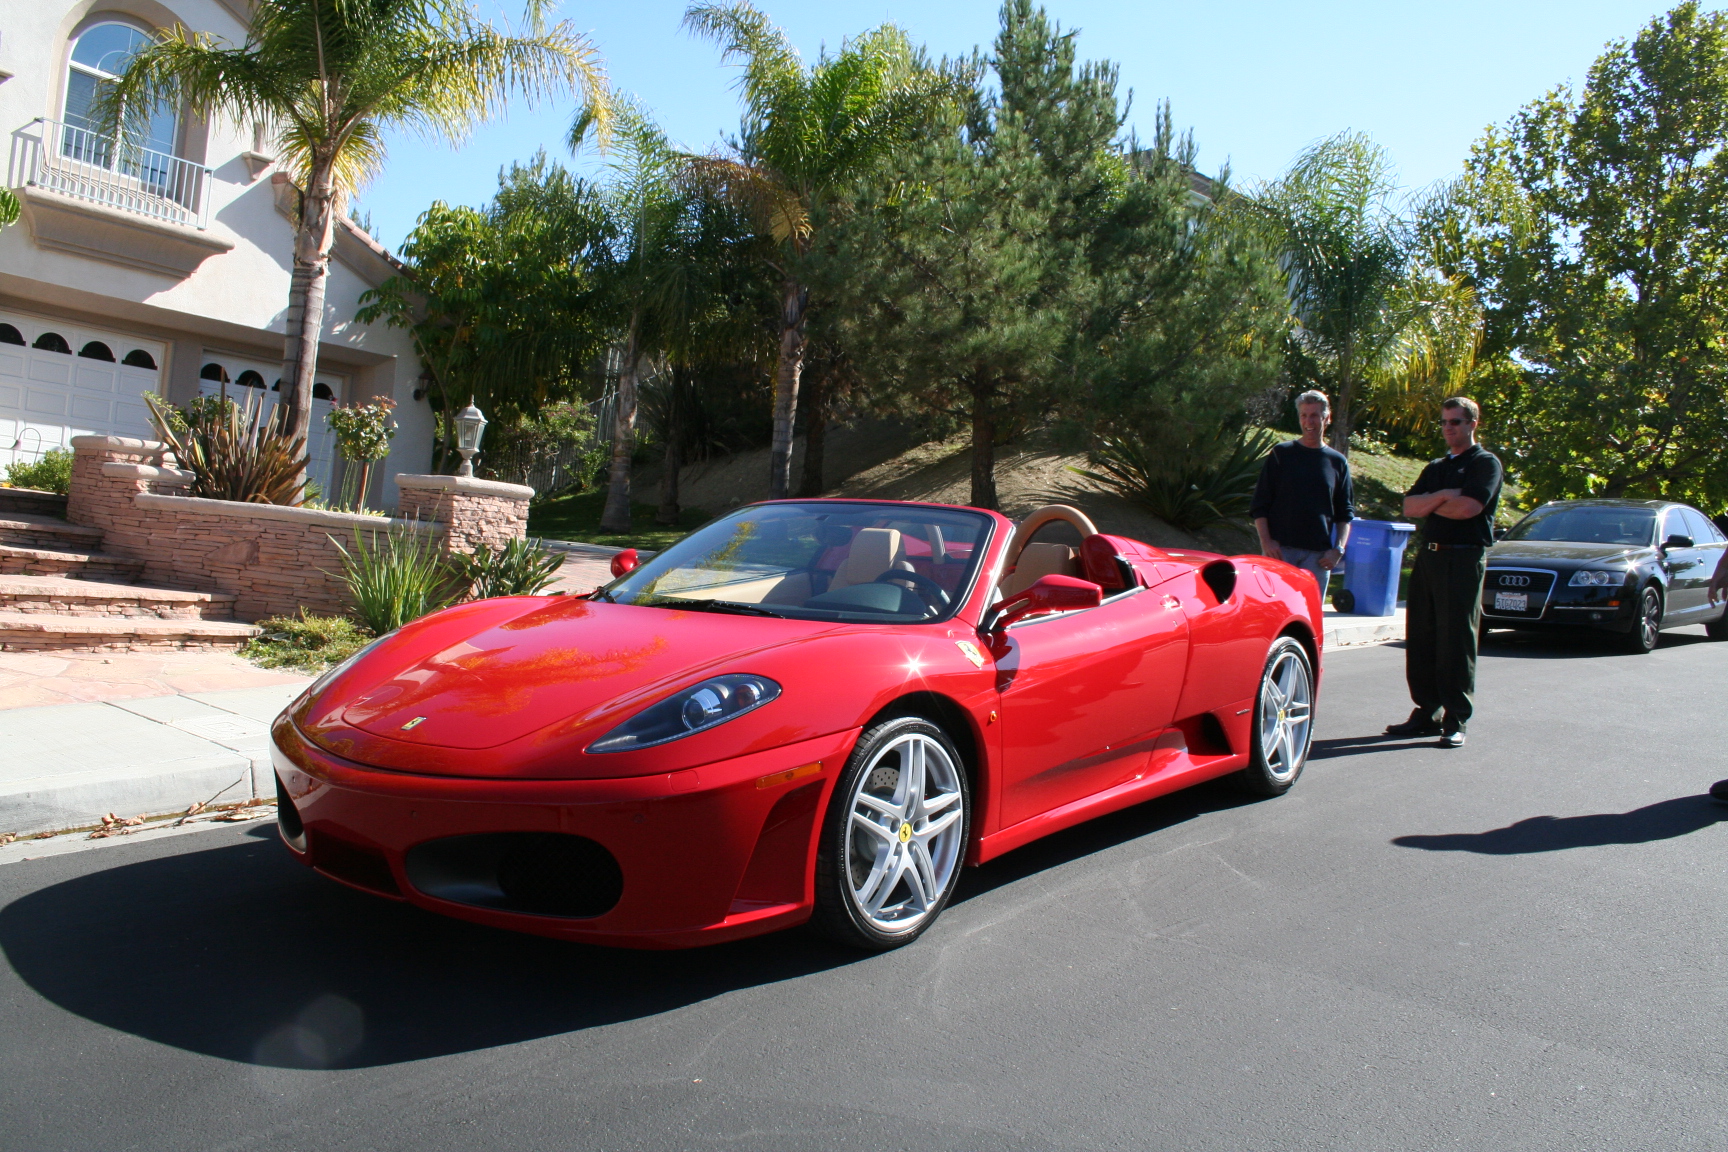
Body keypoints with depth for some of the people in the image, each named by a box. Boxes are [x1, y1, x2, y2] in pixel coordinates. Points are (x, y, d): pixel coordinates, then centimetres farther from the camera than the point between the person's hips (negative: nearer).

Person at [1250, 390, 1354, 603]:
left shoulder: (1338, 462, 11)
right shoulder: (1281, 454, 5)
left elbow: (1345, 513, 13)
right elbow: (1259, 505, 4)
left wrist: (1338, 549, -1)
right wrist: (1266, 542, -8)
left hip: (1318, 554, 2)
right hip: (1280, 549, -2)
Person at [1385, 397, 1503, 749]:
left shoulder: (1486, 463, 1)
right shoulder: (1435, 468, 22)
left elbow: (1468, 507, -15)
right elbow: (1409, 506, 8)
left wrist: (1429, 504, 1)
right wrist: (1442, 496, -9)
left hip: (1464, 558, -7)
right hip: (1428, 556, 7)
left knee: (1456, 641, -6)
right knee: (1420, 639, 6)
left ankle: (1456, 722, 0)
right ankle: (1427, 713, 14)